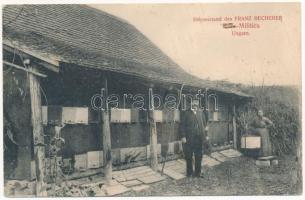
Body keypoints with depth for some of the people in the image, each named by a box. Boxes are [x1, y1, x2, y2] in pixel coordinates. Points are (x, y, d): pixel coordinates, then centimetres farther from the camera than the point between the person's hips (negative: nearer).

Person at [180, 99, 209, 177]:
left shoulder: (200, 112, 10)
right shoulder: (186, 113, -3)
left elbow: (204, 124, 13)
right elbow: (182, 125, -6)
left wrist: (206, 135, 9)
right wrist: (183, 136, -12)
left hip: (199, 138, 4)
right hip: (189, 139, -3)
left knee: (199, 156, 9)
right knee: (189, 157, 6)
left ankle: (198, 172, 21)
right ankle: (189, 173, 19)